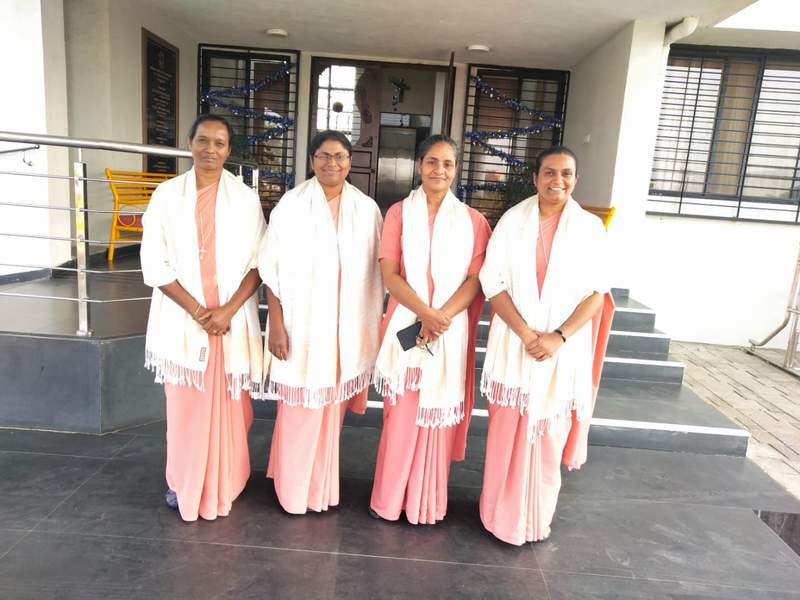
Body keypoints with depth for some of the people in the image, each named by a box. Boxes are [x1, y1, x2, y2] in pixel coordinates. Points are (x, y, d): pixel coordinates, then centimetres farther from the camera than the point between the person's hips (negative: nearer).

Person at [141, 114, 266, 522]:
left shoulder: (245, 198, 1)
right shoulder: (167, 194, 1)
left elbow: (258, 263, -1)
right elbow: (154, 264, -2)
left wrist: (228, 309, -12)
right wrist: (196, 309, -11)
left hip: (233, 320, 0)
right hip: (181, 318, 0)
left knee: (228, 405, 7)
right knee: (185, 405, 7)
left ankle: (223, 485, 26)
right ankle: (183, 483, 28)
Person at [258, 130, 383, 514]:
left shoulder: (366, 208, 2)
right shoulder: (292, 204, -5)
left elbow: (376, 273, 6)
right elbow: (273, 270, -5)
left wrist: (374, 326, 6)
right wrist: (276, 324, -9)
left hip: (347, 328, 3)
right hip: (302, 324, -2)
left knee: (332, 408, 14)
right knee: (300, 409, 6)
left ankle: (322, 487, 33)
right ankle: (293, 490, 27)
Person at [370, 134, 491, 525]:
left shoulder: (473, 220, 5)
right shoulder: (399, 213, 4)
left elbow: (476, 279, -1)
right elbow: (389, 275, -4)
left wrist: (443, 316, -16)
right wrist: (425, 312, -18)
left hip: (451, 329, 1)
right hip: (406, 326, 0)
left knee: (439, 415, 7)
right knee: (400, 414, 5)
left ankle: (428, 502, 24)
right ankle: (389, 499, 23)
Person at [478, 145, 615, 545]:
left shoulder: (590, 227, 1)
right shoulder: (513, 220, 0)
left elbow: (596, 292, -1)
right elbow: (493, 283, -5)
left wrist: (559, 336, -14)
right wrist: (525, 333, -14)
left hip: (565, 348, 0)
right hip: (514, 343, 0)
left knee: (550, 434, 8)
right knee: (506, 431, 6)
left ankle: (537, 519, 27)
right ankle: (501, 515, 24)